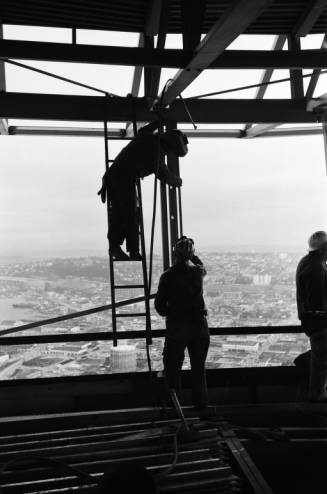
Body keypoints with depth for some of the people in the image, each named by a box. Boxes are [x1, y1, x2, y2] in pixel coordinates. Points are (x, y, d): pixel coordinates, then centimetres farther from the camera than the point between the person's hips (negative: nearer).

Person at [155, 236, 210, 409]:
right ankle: (201, 403, 26)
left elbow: (159, 305, -6)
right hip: (199, 325, 3)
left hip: (177, 326, -3)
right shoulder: (198, 272, -4)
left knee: (173, 368, 12)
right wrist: (190, 254, 20)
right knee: (199, 367, 18)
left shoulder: (168, 276, -12)